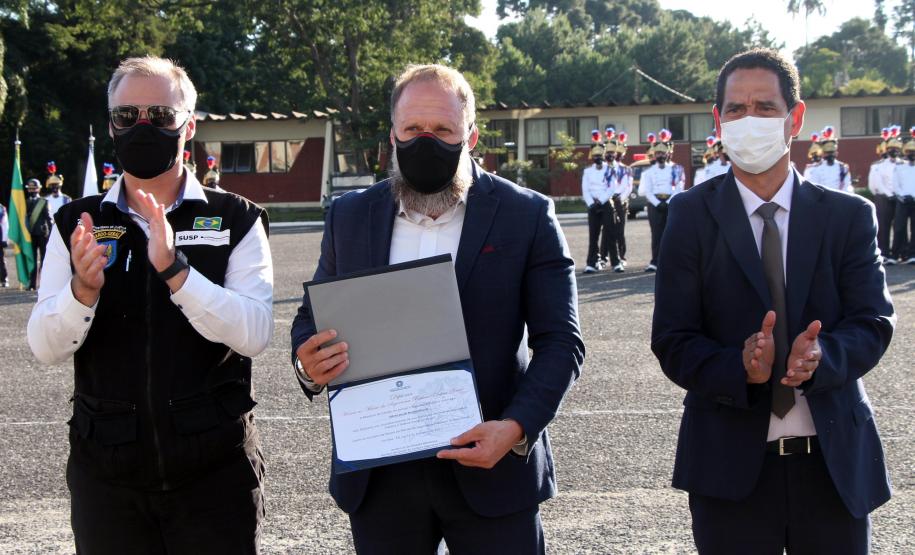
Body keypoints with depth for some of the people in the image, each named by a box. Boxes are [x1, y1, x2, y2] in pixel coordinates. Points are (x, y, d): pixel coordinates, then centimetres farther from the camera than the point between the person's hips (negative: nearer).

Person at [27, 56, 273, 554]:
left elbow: (255, 333, -14)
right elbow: (45, 348, -3)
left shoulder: (235, 221, -1)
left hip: (214, 472, -1)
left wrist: (173, 269, -25)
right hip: (106, 471, 2)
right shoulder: (77, 225, 5)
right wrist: (83, 288, -21)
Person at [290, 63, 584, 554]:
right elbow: (311, 318, 13)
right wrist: (308, 364, -10)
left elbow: (560, 341, -4)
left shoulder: (526, 215, -2)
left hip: (489, 464, -2)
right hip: (379, 476, 3)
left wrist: (517, 427, -19)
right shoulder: (349, 217, 6)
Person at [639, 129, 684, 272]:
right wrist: (657, 204, -13)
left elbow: (679, 188, -2)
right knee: (656, 234, -3)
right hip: (655, 205, 0)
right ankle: (655, 262, -4)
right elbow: (646, 190, 0)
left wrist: (668, 203, -13)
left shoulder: (676, 169, 6)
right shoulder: (649, 171, 9)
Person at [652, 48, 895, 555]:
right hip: (731, 462, -1)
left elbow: (875, 321, -4)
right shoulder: (691, 215, -1)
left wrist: (821, 356, -26)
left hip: (835, 459, 1)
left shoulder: (849, 215, 3)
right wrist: (741, 368, -25)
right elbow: (672, 340, -6)